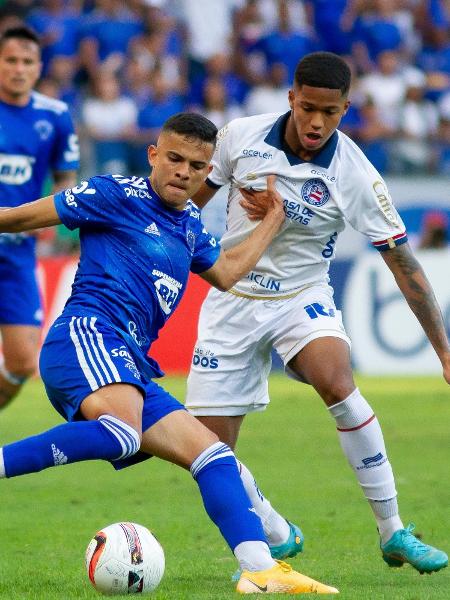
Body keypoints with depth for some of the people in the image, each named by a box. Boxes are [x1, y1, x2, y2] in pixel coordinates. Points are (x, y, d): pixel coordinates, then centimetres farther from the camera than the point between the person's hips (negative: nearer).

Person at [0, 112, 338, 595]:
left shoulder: (189, 225, 24)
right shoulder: (118, 195, 1)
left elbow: (225, 271, 43)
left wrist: (274, 217, 44)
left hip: (131, 367, 9)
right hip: (85, 337, -9)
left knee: (212, 454, 1)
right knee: (123, 434, -39)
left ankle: (260, 570, -7)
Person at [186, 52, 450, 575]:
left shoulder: (355, 175, -17)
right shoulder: (241, 137, -12)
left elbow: (403, 264, -14)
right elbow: (190, 200, 6)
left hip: (301, 299, -2)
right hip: (232, 300, 2)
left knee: (335, 380, -34)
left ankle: (394, 534, -22)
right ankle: (277, 538, 24)